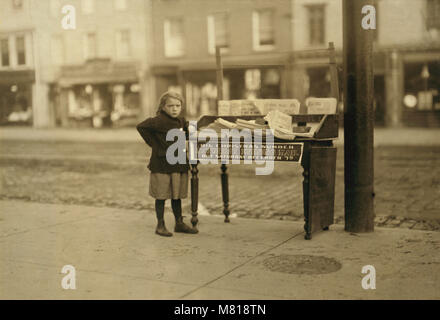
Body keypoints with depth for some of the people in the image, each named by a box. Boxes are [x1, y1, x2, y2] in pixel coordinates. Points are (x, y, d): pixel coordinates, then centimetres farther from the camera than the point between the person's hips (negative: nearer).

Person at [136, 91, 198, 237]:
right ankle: (160, 225, 14)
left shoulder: (181, 120, 8)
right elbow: (141, 127, -19)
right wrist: (153, 143, -14)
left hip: (178, 163, 7)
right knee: (161, 195, 3)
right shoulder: (159, 120, -15)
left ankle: (179, 223, 25)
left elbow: (187, 131, 27)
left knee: (177, 194, 14)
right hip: (161, 164, -6)